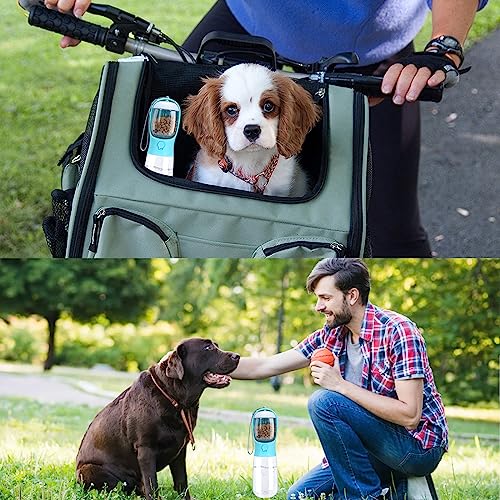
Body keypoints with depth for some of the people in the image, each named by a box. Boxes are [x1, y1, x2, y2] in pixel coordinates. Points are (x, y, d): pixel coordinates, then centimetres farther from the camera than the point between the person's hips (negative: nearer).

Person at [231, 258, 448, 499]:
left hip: (419, 446, -8)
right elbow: (264, 366, 6)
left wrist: (340, 385, -25)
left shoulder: (398, 331, -19)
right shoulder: (331, 336, 3)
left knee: (324, 402, -24)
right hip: (376, 449, 8)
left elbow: (409, 415, -26)